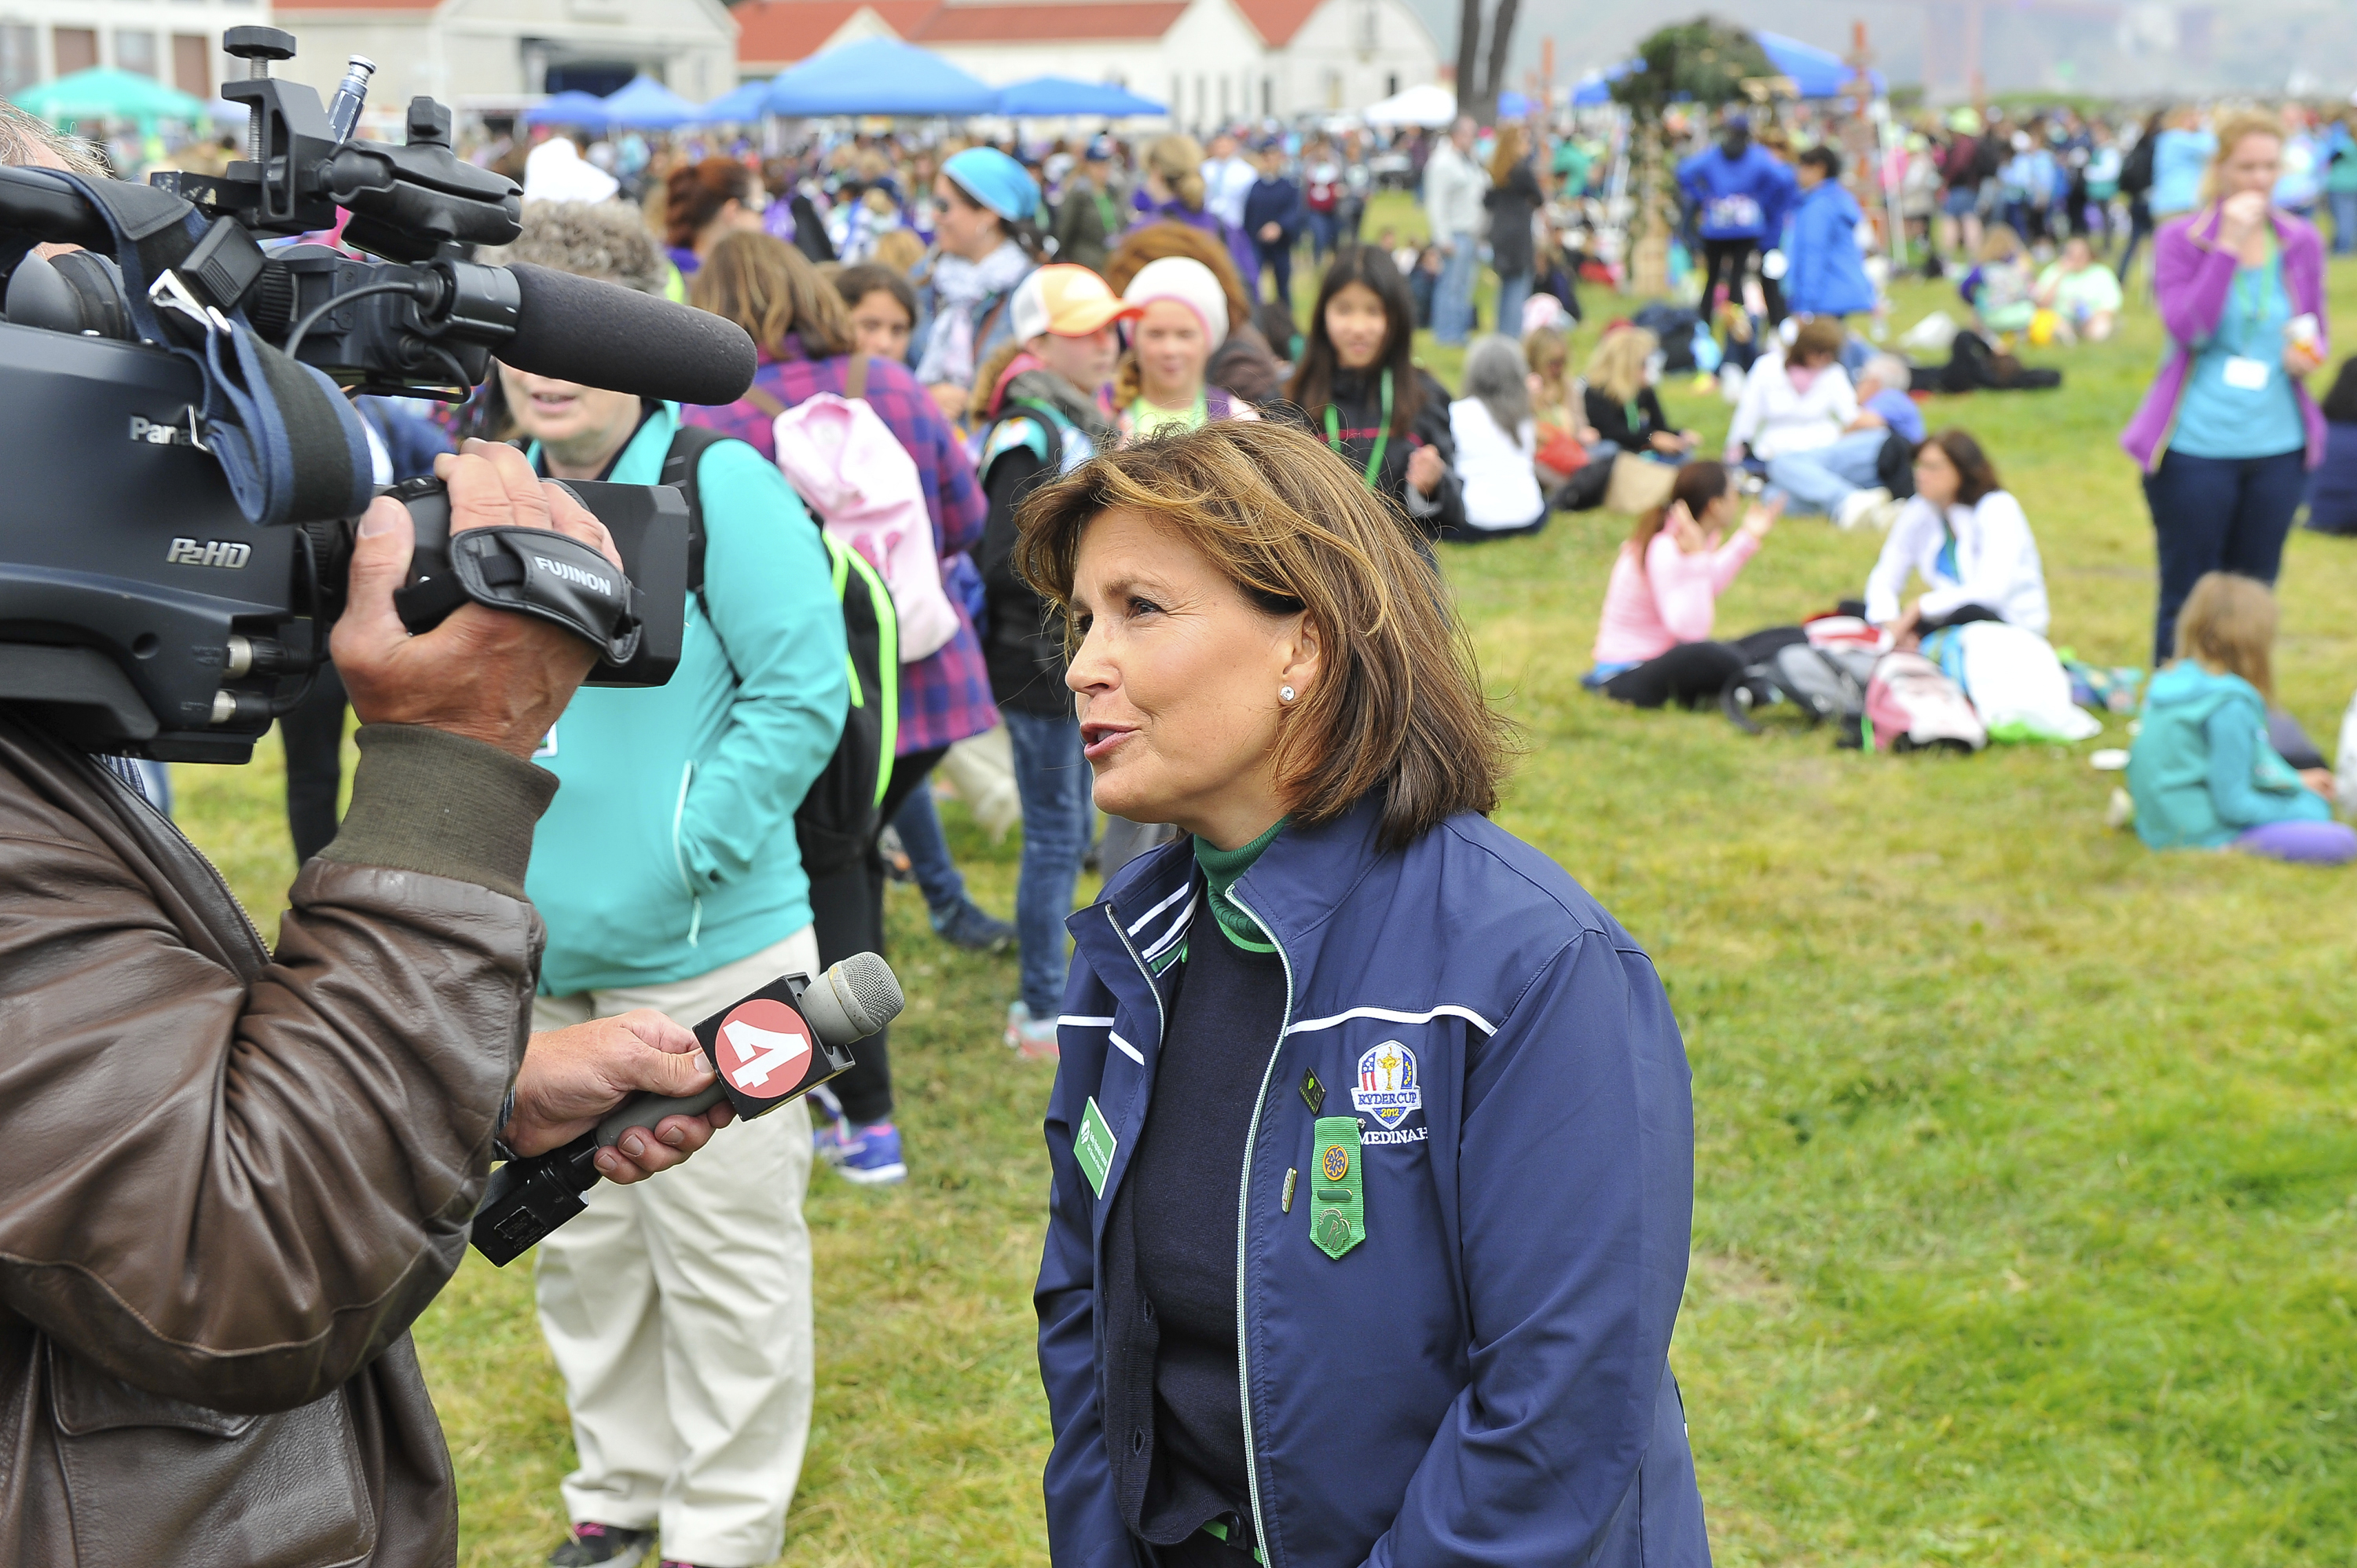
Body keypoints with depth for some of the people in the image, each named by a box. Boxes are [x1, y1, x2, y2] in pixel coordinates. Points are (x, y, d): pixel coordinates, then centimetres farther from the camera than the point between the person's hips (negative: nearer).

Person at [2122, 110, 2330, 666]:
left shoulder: (2301, 243, 6)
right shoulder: (2180, 239, -3)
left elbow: (2316, 331, 16)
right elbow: (2186, 328, -17)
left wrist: (2310, 354, -8)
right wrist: (2228, 246, -20)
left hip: (2277, 443, 3)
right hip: (2195, 444, -3)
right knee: (2186, 596, 4)